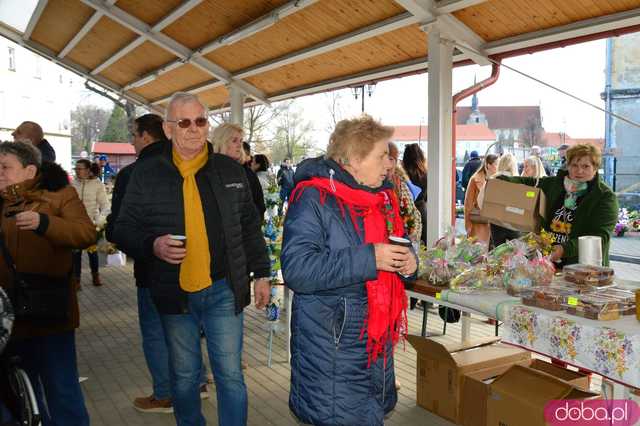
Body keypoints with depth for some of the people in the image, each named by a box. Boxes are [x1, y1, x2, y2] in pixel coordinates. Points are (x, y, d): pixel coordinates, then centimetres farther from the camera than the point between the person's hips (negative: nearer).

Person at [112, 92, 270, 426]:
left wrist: (261, 273, 8)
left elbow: (250, 227, 11)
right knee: (184, 376, 15)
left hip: (223, 291, 0)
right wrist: (152, 246, -17)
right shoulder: (146, 173, 0)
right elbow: (124, 230, 3)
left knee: (230, 374, 7)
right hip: (174, 295, 0)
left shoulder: (230, 170, 4)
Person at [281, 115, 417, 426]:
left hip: (378, 339, 8)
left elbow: (397, 244, 23)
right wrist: (368, 259, -27)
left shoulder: (382, 197, 8)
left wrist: (408, 260, -2)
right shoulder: (314, 198, -17)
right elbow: (296, 269, -27)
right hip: (331, 341, -8)